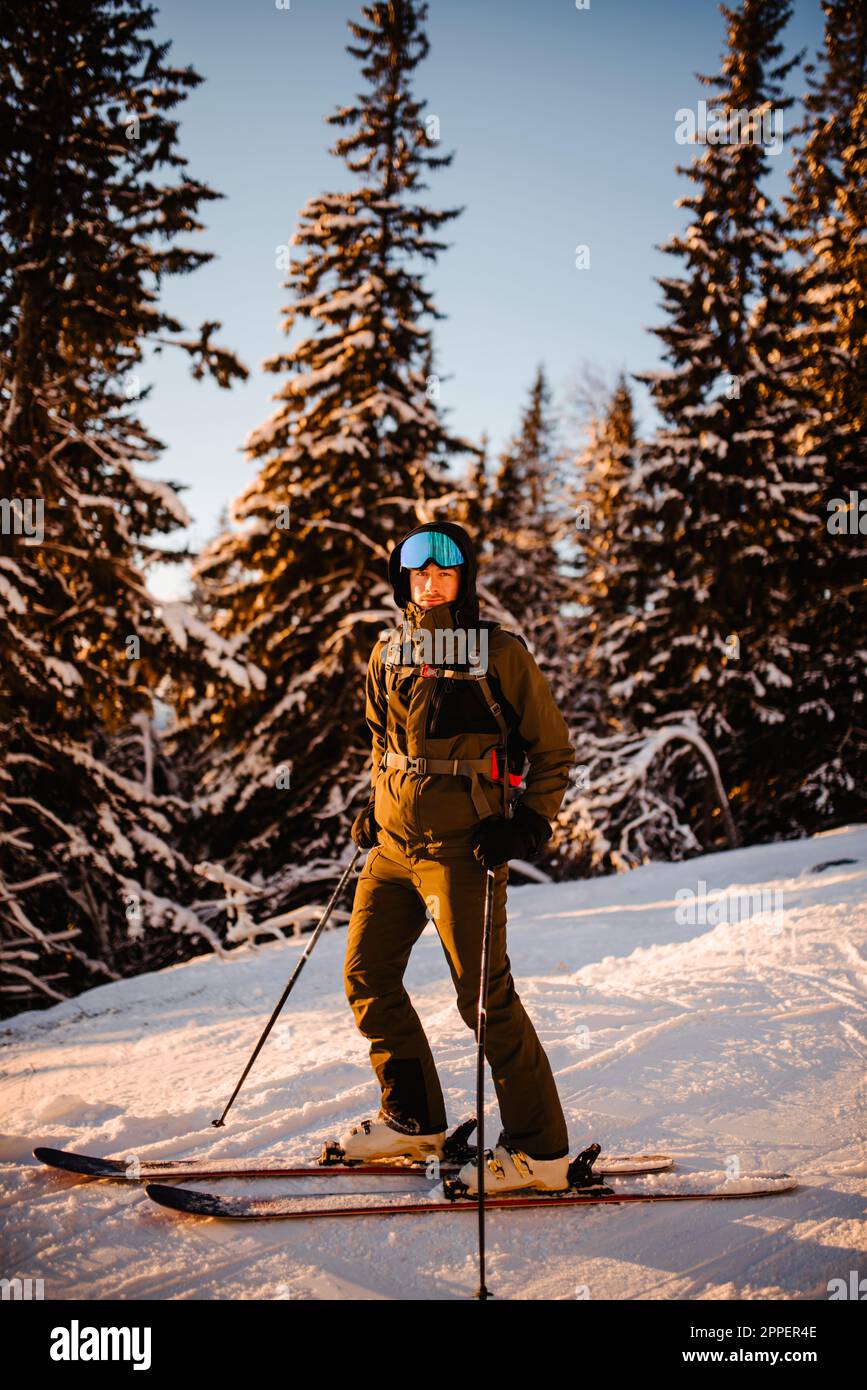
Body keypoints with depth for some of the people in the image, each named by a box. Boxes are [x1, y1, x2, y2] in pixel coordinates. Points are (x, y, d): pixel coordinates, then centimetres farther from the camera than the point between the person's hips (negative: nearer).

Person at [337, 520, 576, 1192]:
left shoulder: (500, 652, -5)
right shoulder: (391, 653, 11)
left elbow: (553, 747, -1)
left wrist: (528, 824, -10)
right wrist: (376, 806, 15)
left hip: (462, 842, -7)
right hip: (395, 841, 7)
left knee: (483, 992, -8)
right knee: (367, 975, 9)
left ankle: (539, 1149, 1)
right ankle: (414, 1120, 24)